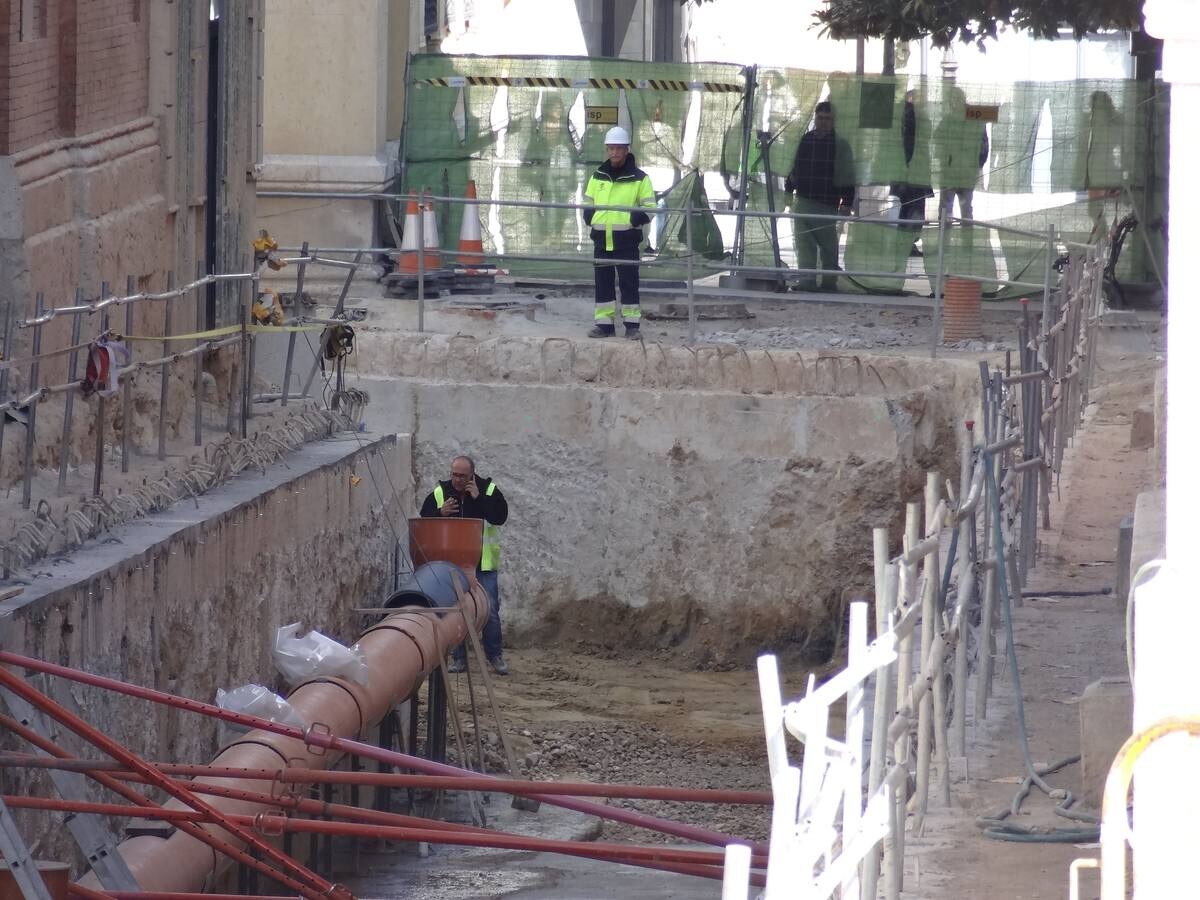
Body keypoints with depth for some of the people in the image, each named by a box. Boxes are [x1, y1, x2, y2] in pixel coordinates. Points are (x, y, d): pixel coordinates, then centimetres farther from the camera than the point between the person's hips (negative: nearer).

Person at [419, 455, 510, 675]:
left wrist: (479, 499, -21)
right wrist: (441, 513, -14)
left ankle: (495, 656, 10)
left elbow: (500, 517, -15)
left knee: (490, 611, -1)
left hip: (484, 565, -2)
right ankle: (458, 657, 13)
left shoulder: (488, 490, -3)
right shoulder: (440, 493, 2)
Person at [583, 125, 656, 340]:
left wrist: (633, 220, -13)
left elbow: (649, 209, -1)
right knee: (603, 283, 6)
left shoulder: (639, 179, -1)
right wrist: (591, 219, 3)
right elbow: (588, 204, 19)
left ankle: (632, 324, 3)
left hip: (627, 241, -4)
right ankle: (604, 323, 12)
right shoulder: (597, 177, 10)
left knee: (629, 282, -2)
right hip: (602, 240, 4)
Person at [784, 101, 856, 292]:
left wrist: (846, 203, -8)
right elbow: (793, 169, 20)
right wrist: (788, 190, 16)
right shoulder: (804, 140, 10)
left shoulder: (840, 144, -1)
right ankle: (806, 279, -7)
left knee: (828, 245, 5)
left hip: (827, 204, -3)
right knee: (804, 242, -5)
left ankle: (829, 281, 14)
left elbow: (847, 176, -2)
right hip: (802, 202, 3)